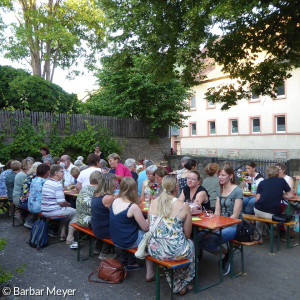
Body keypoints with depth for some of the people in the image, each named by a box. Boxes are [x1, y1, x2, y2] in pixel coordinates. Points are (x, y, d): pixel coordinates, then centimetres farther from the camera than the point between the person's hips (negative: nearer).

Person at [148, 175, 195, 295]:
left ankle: (175, 285, 45)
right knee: (191, 245, 28)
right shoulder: (183, 207, -12)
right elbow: (187, 234, -4)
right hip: (175, 251, -4)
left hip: (153, 250, 4)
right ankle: (182, 286, 43)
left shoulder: (153, 203, -1)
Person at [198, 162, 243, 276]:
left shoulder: (237, 191, -10)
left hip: (233, 226, -7)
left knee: (210, 240, -29)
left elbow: (235, 216, -13)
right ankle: (223, 255, 4)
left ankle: (225, 255, 2)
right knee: (199, 237, -16)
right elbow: (217, 212, 9)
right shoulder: (219, 190, 12)